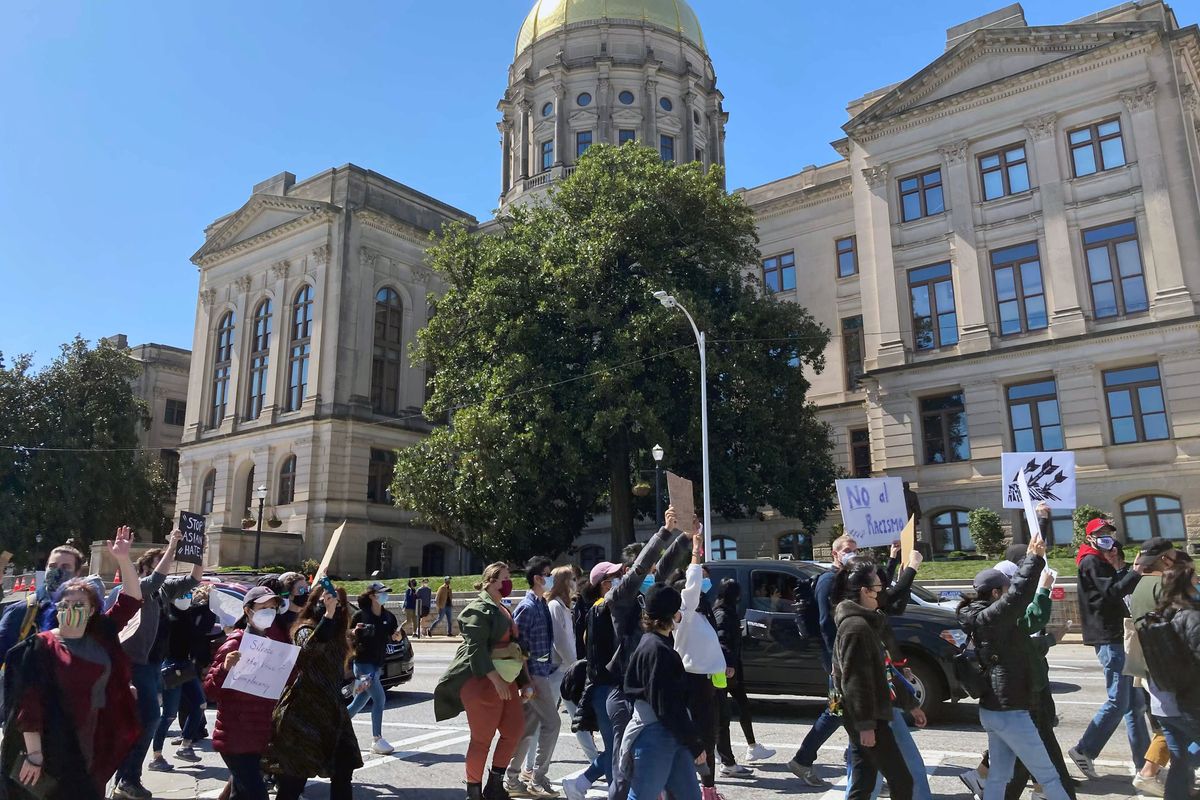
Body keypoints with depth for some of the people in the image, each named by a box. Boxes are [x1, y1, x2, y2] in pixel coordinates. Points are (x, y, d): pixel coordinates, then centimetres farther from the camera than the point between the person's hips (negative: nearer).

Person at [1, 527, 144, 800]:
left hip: (95, 746, 5)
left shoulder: (101, 637, 4)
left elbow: (131, 600, 2)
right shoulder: (41, 646, -9)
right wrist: (34, 753, -19)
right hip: (56, 751, -5)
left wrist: (123, 559, -9)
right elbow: (29, 702, -14)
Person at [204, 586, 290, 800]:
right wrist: (224, 668, -32)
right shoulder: (235, 644, -12)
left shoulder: (274, 641, 7)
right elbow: (209, 689, -15)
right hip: (235, 737, -7)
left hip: (259, 735, 7)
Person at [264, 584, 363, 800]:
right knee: (293, 782, -1)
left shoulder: (336, 635, 12)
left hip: (331, 713, 7)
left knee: (343, 774, 4)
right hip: (302, 714, -7)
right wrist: (328, 614, -40)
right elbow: (309, 648, -38)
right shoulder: (305, 629, -11)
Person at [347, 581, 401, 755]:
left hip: (378, 665, 6)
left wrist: (398, 636, -14)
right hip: (362, 663, -6)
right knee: (379, 698, -14)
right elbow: (347, 635, -1)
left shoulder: (388, 617, 6)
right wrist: (355, 631, -21)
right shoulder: (360, 615, -8)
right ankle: (377, 741, -8)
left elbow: (395, 637, 7)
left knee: (359, 702, 15)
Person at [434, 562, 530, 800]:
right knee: (482, 738, -2)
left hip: (504, 678, 9)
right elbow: (476, 648, -19)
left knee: (515, 728, 6)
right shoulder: (479, 609, -9)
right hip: (481, 679, -9)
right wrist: (496, 679, -25)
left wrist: (523, 682, 20)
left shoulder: (504, 611, 20)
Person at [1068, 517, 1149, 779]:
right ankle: (1084, 750, -1)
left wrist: (1120, 567, -1)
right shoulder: (1091, 562, -10)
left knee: (1135, 702, 11)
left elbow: (1122, 590, 13)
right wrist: (1134, 572, -21)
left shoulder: (1100, 562, 20)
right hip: (1109, 639, -10)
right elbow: (1112, 592, -21)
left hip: (1115, 637, 10)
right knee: (1118, 702, -7)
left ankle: (1143, 762, 16)